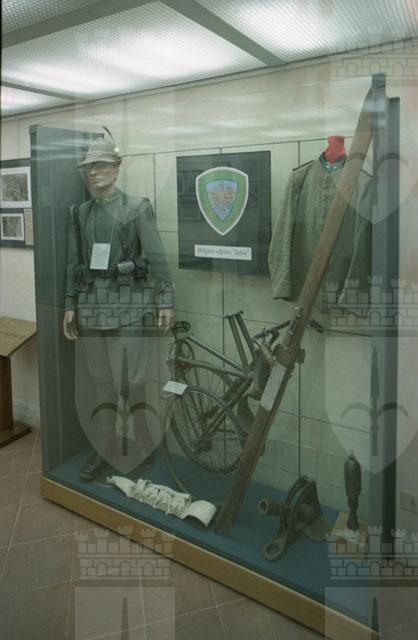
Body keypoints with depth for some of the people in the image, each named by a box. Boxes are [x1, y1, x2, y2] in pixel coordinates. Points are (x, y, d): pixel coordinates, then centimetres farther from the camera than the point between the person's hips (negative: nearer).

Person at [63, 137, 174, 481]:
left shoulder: (138, 208, -1)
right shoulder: (79, 213, 13)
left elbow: (157, 257, -5)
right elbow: (74, 263, 15)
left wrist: (166, 301, -10)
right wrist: (70, 306, 13)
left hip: (129, 303, -4)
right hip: (91, 303, 5)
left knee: (128, 382, -4)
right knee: (102, 381, 11)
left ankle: (138, 450, 14)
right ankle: (104, 447, 25)